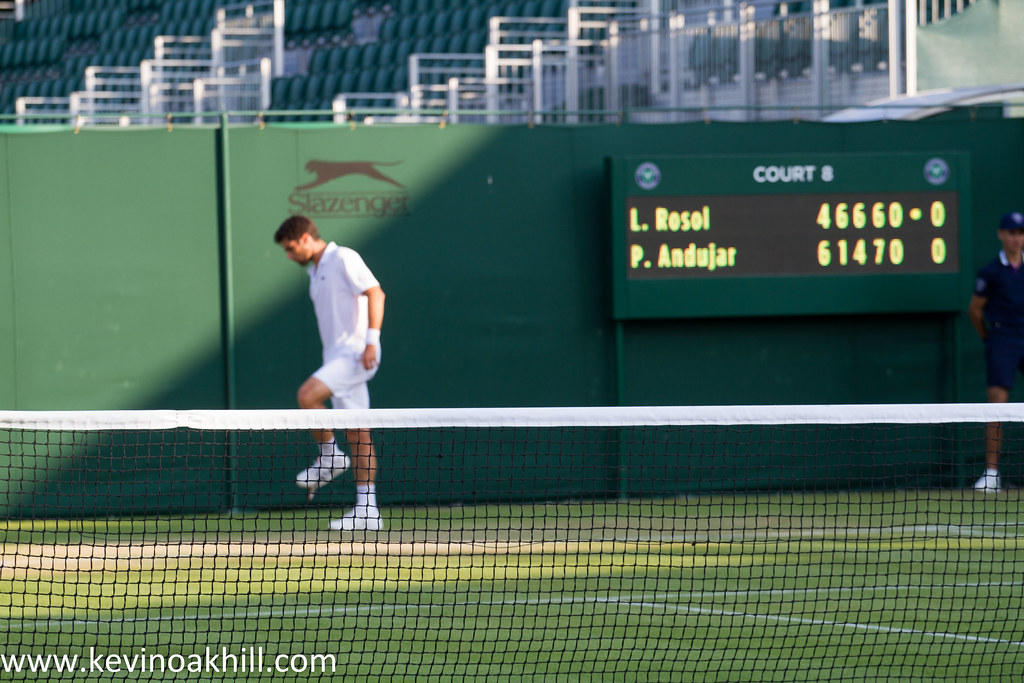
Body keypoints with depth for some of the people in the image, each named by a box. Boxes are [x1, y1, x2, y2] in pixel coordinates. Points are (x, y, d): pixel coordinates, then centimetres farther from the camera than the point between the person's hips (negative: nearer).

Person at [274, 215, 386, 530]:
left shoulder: (343, 259, -7)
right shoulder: (315, 271, 20)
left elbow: (375, 293, -14)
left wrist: (371, 341, -21)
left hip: (356, 353, -9)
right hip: (338, 356, 9)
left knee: (307, 394, -25)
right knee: (356, 435, 5)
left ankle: (330, 455, -6)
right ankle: (366, 511, 2)